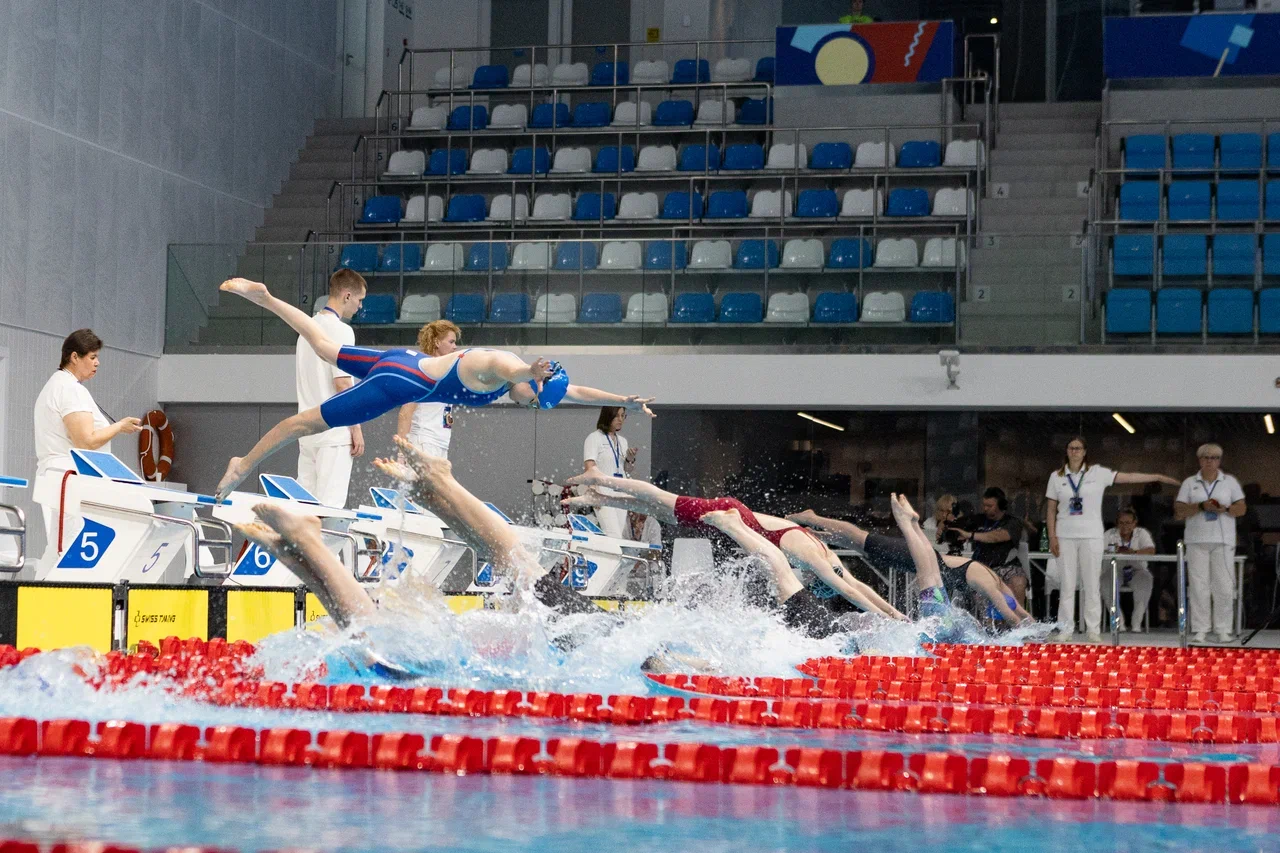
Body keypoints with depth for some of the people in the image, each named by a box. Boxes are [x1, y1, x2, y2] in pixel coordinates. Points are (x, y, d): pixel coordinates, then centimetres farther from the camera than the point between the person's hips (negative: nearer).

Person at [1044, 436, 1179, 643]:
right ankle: (1065, 629, 5)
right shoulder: (1057, 476, 6)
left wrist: (1159, 477, -4)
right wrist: (1052, 536, -1)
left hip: (1091, 535, -1)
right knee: (1067, 583, 1)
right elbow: (1051, 509, 7)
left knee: (1092, 584, 0)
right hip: (1065, 536, 1)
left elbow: (1129, 477, 0)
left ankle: (1093, 630, 3)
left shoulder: (1097, 473, 3)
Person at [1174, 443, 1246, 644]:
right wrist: (1201, 506, -12)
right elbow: (1178, 512, 2)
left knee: (1224, 586, -5)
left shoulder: (1230, 481, 11)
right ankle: (1199, 629, 1)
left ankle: (1222, 630, 0)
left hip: (1223, 540, 0)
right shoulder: (1189, 483, 10)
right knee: (1198, 586, -3)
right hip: (1197, 540, 0)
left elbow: (1242, 508, 6)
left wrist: (1225, 509, -13)